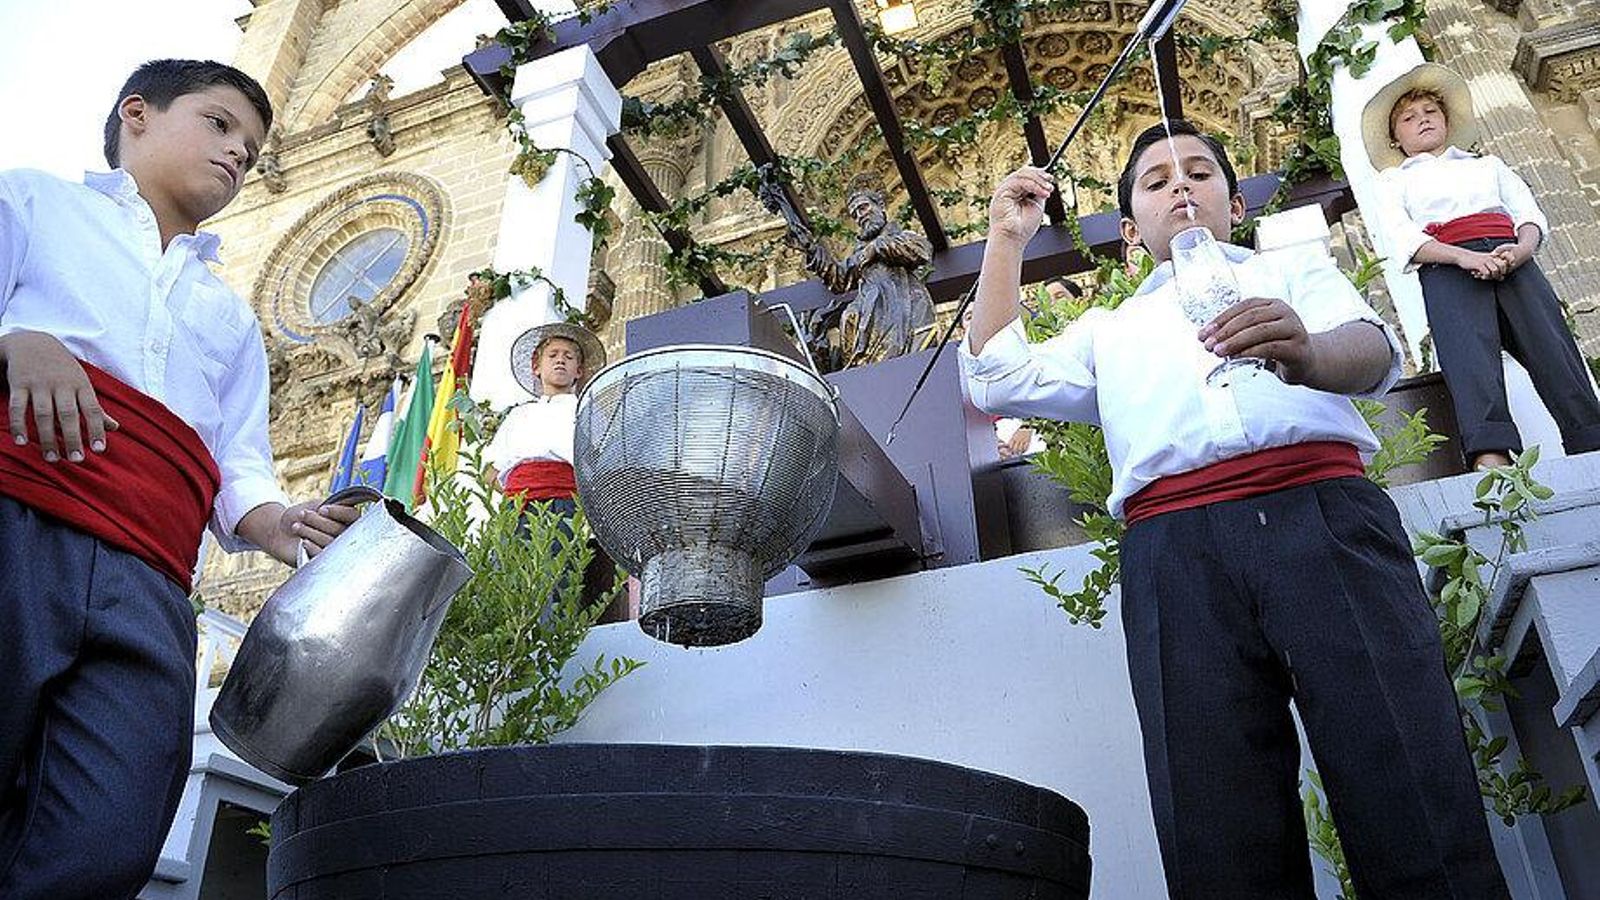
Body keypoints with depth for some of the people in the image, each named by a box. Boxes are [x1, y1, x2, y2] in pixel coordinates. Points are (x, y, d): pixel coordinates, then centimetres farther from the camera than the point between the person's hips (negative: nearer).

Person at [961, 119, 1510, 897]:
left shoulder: (1295, 274, 26)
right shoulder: (1108, 331, 31)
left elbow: (1372, 349, 4)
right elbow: (999, 383, 18)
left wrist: (1310, 355, -21)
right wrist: (1006, 242, 21)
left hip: (1322, 518, -1)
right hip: (1173, 554, 1)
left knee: (1417, 816, -13)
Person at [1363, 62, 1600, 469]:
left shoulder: (1488, 164, 36)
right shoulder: (1395, 181, 27)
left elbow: (1530, 213, 20)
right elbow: (1402, 237, 6)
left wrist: (1521, 250, -6)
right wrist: (1464, 257, -13)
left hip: (1509, 255, 4)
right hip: (1446, 265, -3)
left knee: (1549, 339, -22)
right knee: (1466, 345, -31)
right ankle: (1490, 456, -51)